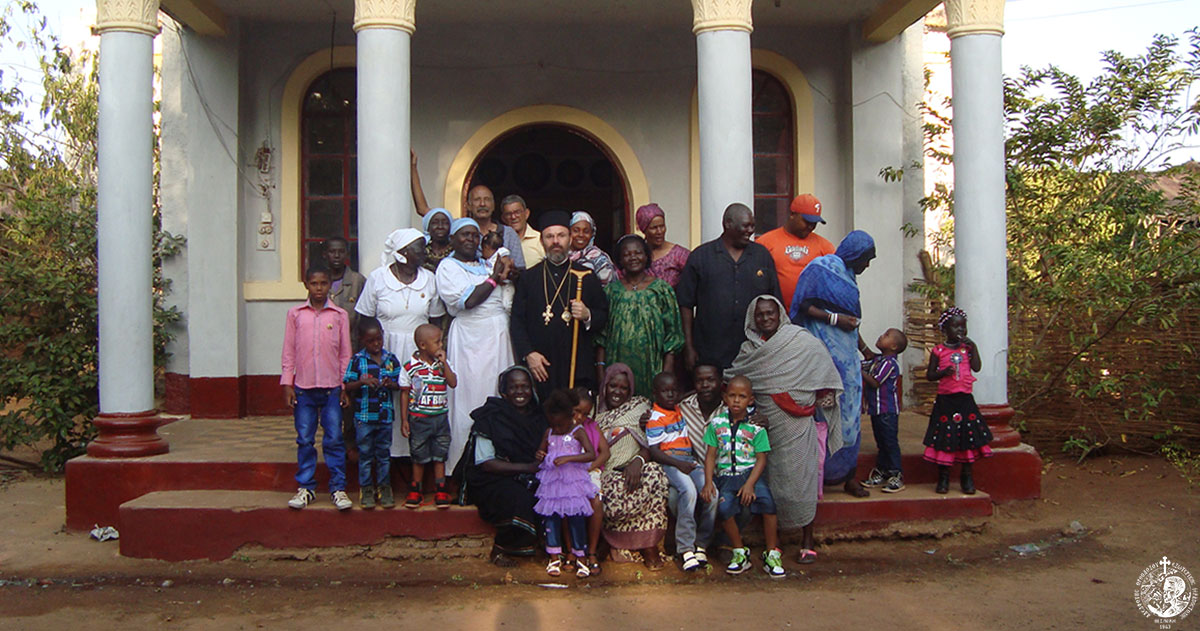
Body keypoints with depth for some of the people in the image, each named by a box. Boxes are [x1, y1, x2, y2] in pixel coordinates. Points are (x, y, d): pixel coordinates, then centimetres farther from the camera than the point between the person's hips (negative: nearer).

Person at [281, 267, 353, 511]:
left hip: (332, 387, -1)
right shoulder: (295, 314, 4)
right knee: (304, 440, 7)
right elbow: (288, 352, 6)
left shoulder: (339, 315, 3)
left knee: (334, 440, 1)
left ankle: (338, 488, 10)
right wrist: (287, 384, 1)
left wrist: (346, 385, 2)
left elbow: (345, 353, 5)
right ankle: (305, 487, 17)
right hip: (303, 387, 1)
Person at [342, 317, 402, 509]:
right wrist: (362, 382, -22)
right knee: (365, 453, 7)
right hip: (364, 416, -2)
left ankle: (384, 487, 22)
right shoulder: (357, 360, -3)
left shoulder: (391, 359, 3)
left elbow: (400, 383, 8)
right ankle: (366, 488, 18)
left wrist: (391, 384, -13)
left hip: (385, 415, 2)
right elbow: (347, 386, -5)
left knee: (384, 453, 11)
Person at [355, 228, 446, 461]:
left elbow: (436, 320, 10)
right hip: (385, 350, -2)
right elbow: (365, 320, 1)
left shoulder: (429, 279, 6)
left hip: (418, 350, 2)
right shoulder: (377, 278, -1)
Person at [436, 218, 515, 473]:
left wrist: (507, 274, 0)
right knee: (471, 398, -4)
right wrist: (494, 277, -6)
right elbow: (468, 300, -14)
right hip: (470, 339, -6)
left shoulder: (486, 264, 18)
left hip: (499, 337, 6)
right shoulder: (448, 267, 0)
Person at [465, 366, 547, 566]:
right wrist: (527, 467, -18)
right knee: (520, 499, -35)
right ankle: (499, 549, -10)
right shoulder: (491, 418, -5)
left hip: (531, 481, 4)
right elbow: (485, 463, -11)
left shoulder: (537, 416, 11)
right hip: (494, 481, -4)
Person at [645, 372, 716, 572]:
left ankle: (701, 543, -8)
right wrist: (678, 464, -19)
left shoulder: (679, 410, 21)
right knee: (689, 491, -34)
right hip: (669, 462, -6)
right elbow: (654, 451, -10)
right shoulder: (655, 417, -2)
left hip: (689, 459, 7)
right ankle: (685, 548, -29)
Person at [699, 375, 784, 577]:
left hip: (750, 472, -1)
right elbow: (710, 455, 9)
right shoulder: (717, 423, 8)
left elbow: (761, 459, 0)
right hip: (726, 475, 1)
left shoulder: (756, 426, 3)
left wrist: (750, 484, -14)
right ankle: (740, 552, -5)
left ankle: (772, 553, -10)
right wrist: (708, 482, -5)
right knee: (724, 507, -27)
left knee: (767, 502, -28)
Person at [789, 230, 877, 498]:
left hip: (846, 352, 8)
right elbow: (804, 306, -12)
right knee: (827, 411, -8)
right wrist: (835, 318, -17)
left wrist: (866, 350, 31)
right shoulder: (821, 268, -5)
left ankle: (848, 475, 8)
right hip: (825, 350, -8)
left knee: (849, 413, 5)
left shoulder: (847, 275, 20)